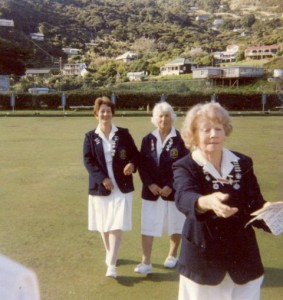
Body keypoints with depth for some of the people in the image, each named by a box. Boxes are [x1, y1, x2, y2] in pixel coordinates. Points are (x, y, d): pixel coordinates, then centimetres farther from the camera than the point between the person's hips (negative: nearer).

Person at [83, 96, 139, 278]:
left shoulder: (123, 134, 3)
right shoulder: (90, 137, 3)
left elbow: (135, 154, 6)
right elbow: (88, 161, -5)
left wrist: (132, 164, -17)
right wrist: (102, 179, -17)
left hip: (121, 187, -1)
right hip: (100, 187, 1)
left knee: (116, 226, -6)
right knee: (104, 226, 14)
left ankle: (111, 265, -2)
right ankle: (110, 254, 36)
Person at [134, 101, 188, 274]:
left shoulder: (180, 139, -8)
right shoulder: (148, 140, 2)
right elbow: (142, 164, 2)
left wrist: (171, 186, -15)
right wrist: (150, 184, -11)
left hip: (173, 191, -2)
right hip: (151, 191, 2)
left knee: (175, 225, 13)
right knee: (147, 227, -1)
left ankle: (172, 255, 35)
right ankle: (146, 263, 6)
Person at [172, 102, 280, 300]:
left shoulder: (243, 163, 1)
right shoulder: (185, 167, -10)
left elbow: (254, 202, -3)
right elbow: (184, 198, -30)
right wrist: (206, 202, -53)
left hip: (242, 256, 3)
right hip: (203, 258, -3)